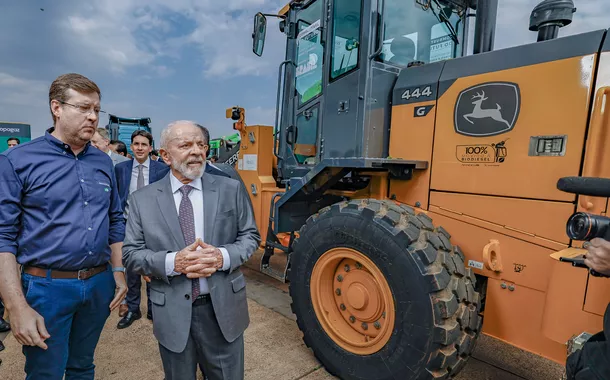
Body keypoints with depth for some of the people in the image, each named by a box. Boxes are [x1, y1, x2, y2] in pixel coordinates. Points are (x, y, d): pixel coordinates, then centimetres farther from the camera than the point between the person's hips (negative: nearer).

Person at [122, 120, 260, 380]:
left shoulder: (231, 189, -3)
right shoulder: (142, 200, -2)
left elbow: (251, 236, 0)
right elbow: (130, 254, -2)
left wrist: (223, 256, -19)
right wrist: (172, 262, -20)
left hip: (223, 308, 1)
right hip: (172, 313, 0)